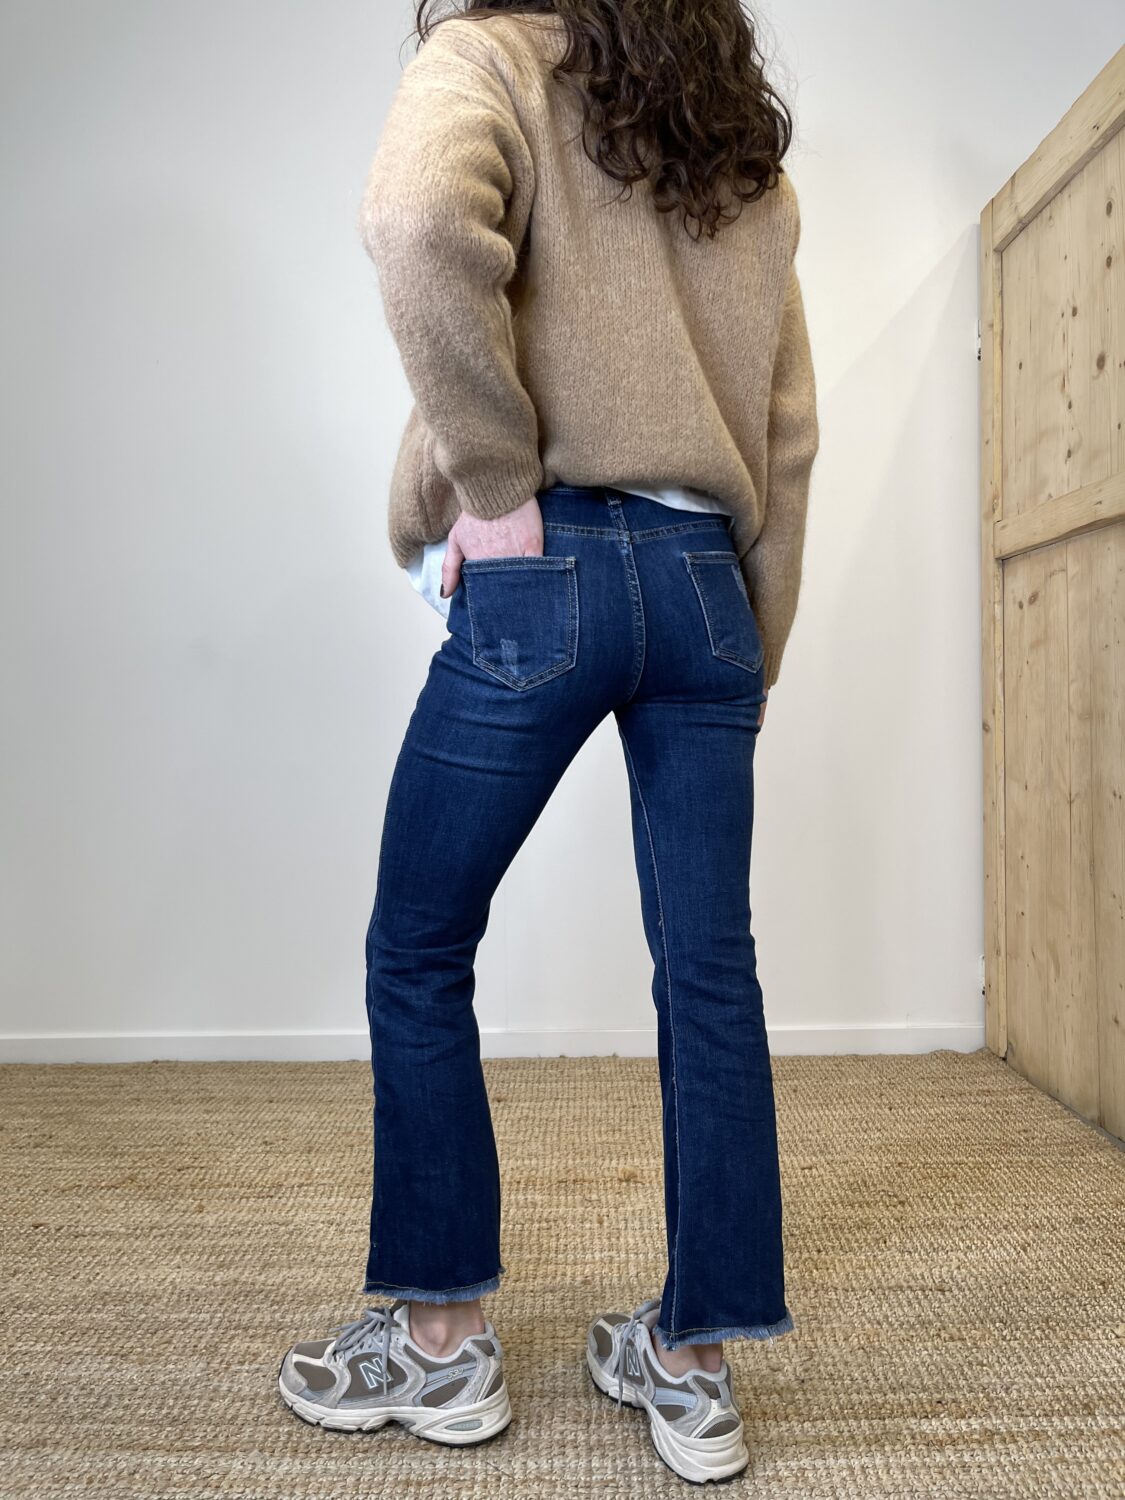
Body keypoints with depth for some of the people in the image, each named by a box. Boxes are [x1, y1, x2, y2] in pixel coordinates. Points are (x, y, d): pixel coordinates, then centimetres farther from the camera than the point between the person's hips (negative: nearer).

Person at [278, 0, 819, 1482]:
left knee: (418, 947, 7)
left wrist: (493, 475, -10)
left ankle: (445, 1333, 19)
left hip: (551, 569, -6)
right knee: (711, 970, 5)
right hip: (709, 583, 6)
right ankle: (695, 1361, 17)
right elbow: (788, 441, 17)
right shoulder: (754, 165, 23)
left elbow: (419, 221, -19)